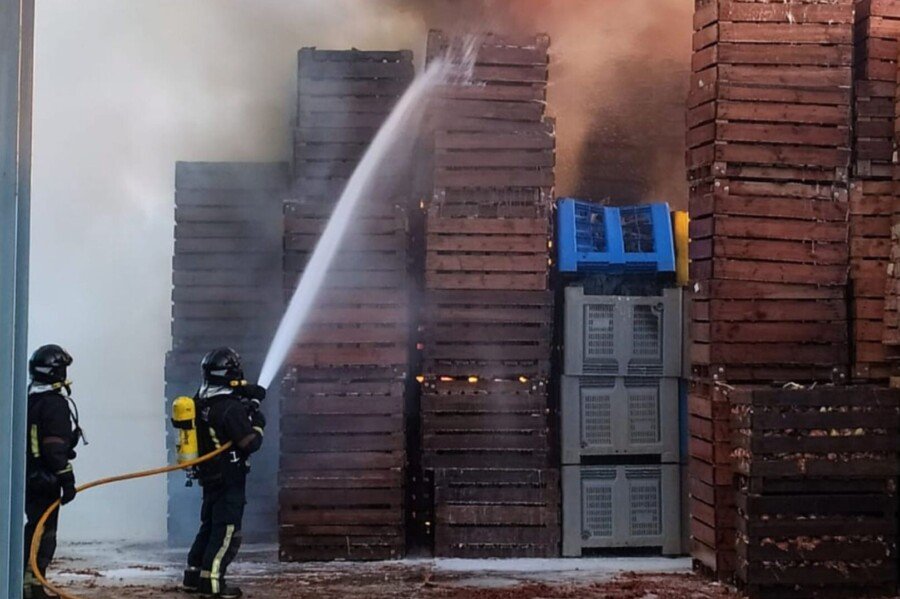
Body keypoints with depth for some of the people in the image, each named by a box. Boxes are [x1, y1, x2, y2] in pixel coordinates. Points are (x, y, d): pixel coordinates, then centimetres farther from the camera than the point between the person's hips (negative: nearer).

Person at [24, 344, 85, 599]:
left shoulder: (27, 401, 12)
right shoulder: (55, 404, -16)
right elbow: (56, 448, -21)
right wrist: (67, 480, -18)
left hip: (26, 477, 9)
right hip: (45, 480, -9)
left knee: (34, 529, 17)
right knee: (44, 533, -4)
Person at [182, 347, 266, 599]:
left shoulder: (201, 401, 2)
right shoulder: (231, 408, -22)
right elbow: (250, 443, -20)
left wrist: (247, 394, 9)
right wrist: (258, 424, -1)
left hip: (208, 475, 8)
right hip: (230, 478, -8)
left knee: (209, 525, 18)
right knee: (227, 531, -4)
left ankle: (194, 575, 21)